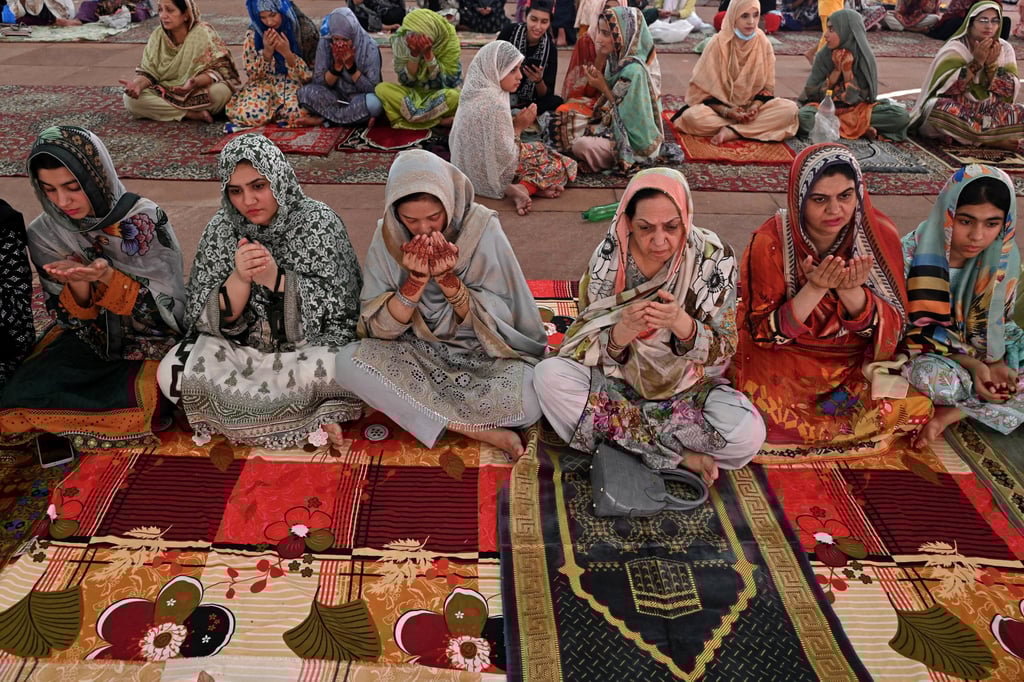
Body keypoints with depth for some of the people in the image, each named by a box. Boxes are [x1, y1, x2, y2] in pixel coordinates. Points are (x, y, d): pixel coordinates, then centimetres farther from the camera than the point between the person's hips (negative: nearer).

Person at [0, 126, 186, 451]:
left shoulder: (146, 219, -17)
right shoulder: (44, 233, -6)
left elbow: (169, 306, -16)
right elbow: (69, 317, -2)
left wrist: (108, 278, -31)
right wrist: (77, 284, -24)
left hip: (149, 337, -3)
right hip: (87, 338, 4)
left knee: (132, 403, -30)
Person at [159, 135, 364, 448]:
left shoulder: (318, 222, -9)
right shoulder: (222, 229, -2)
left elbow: (336, 310, -14)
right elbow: (207, 321, -7)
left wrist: (274, 278, -27)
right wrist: (239, 279, -26)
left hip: (309, 346, -3)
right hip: (240, 349, 4)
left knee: (327, 370, -36)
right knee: (172, 372, -20)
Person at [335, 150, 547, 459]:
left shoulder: (482, 228, -13)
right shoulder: (387, 237, -7)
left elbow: (498, 318, -12)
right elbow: (378, 328, -10)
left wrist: (447, 278, -26)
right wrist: (416, 280, -25)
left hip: (484, 355, -3)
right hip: (418, 353, 3)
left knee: (530, 399, -33)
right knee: (349, 361, -26)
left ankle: (427, 415, -9)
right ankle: (477, 430, -20)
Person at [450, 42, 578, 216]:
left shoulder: (475, 93, 0)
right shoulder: (495, 105, -27)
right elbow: (504, 157, -25)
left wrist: (514, 123, 2)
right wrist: (518, 127, -14)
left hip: (472, 167, 8)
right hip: (491, 175, -8)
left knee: (538, 149, 22)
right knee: (557, 164, 6)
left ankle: (518, 187, -4)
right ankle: (524, 187, -15)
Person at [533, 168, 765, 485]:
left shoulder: (715, 257, -15)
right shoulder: (609, 257, -13)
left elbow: (724, 350, -12)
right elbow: (588, 348, -10)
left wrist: (683, 325, -34)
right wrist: (620, 334, -33)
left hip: (687, 389, -1)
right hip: (616, 381, 2)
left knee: (747, 434, -29)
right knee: (548, 375, -27)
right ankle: (679, 455, -19)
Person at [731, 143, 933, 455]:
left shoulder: (879, 234, -11)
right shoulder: (770, 243, -18)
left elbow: (893, 328, -8)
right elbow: (764, 334, -15)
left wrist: (850, 290, -28)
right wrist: (815, 288, -29)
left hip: (856, 364, 3)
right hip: (784, 365, -3)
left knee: (917, 405, -18)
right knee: (776, 422, -27)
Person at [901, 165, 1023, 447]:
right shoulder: (912, 253, -23)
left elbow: (994, 324, 0)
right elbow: (913, 328, -17)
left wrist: (995, 362, -20)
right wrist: (972, 364, -25)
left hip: (983, 350, 5)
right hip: (926, 349, -5)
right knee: (933, 378, -37)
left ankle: (953, 413, -17)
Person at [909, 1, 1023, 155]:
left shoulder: (1005, 49, 3)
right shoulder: (955, 48, -7)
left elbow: (1010, 92, -4)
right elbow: (946, 87, -20)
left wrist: (991, 64, -15)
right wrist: (977, 62, -22)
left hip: (991, 110, 3)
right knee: (938, 107, -36)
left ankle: (958, 134, -23)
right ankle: (995, 140, -24)